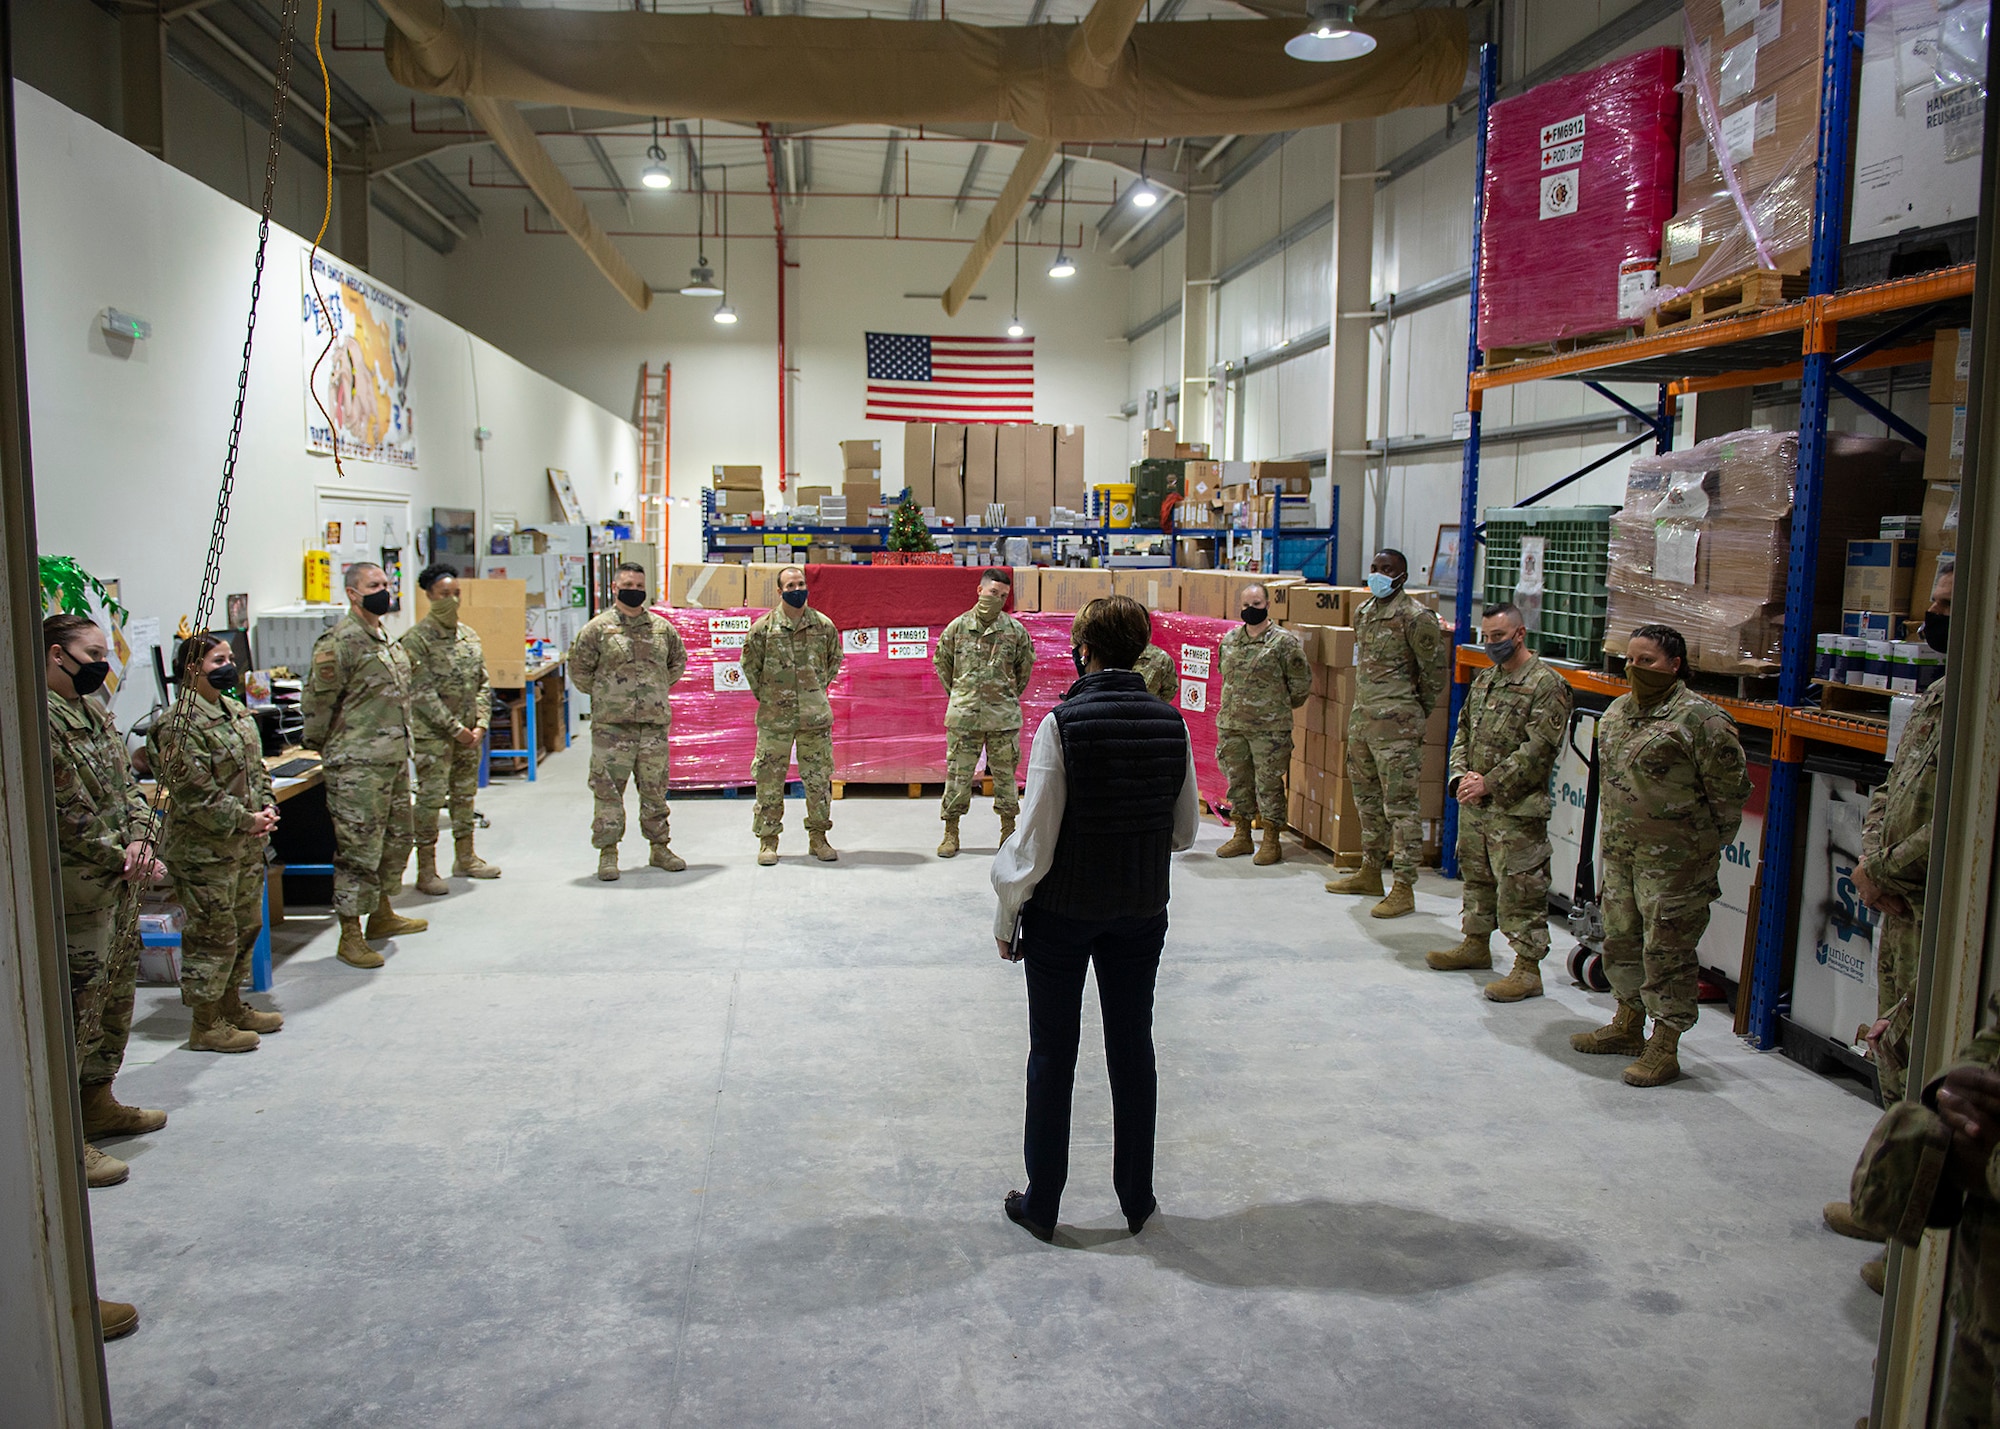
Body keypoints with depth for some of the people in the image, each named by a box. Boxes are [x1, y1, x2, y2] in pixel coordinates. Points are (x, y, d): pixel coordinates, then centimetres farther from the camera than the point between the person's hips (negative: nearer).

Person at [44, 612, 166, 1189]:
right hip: (77, 891, -10)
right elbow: (68, 815, -20)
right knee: (76, 1009, -4)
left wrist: (139, 837, -4)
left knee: (116, 997, 19)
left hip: (120, 883, 10)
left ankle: (98, 1103, 34)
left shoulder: (95, 712, 13)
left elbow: (127, 784, 13)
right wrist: (124, 856, -13)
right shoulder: (39, 720, -17)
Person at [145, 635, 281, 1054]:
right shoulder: (179, 724, -17)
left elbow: (256, 767, 18)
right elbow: (194, 793, -21)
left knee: (246, 926, 17)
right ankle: (204, 1026, 12)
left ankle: (231, 1005, 32)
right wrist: (245, 821, -19)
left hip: (245, 846, 9)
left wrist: (267, 806, 2)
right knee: (212, 934, -1)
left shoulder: (236, 713, 11)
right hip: (203, 850, -9)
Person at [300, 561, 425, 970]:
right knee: (358, 848, -5)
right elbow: (316, 701, -13)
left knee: (397, 838, 18)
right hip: (357, 766, -9)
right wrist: (323, 747, -4)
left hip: (394, 759, 10)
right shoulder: (339, 643, -14)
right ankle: (351, 936, 3)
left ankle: (381, 914, 33)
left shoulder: (386, 638, 15)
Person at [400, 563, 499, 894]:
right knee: (431, 798, -5)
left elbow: (483, 684, 12)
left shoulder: (469, 636, 11)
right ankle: (426, 870, 3)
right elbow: (422, 693, -14)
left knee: (465, 794, 14)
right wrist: (455, 728, -14)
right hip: (432, 733, -6)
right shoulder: (417, 639, -9)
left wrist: (481, 724, -1)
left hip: (469, 732, 6)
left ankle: (465, 858, 27)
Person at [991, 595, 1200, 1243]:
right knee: (1132, 1048, 16)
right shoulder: (1171, 723, -4)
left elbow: (1035, 838, -15)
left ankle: (1042, 1203, 22)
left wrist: (1006, 915, -3)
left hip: (1062, 910, -3)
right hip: (1142, 911, 4)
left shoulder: (1062, 723, -17)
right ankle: (1136, 1198, 28)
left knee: (1052, 1054, 10)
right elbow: (1185, 831, 4)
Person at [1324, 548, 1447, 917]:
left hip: (1396, 724, -9)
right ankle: (1370, 873, 30)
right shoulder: (1363, 612, 13)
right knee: (1366, 799, 17)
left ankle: (1404, 890, -2)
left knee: (1400, 805, -6)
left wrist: (1414, 714, 2)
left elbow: (1434, 673, -7)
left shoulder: (1416, 617, -12)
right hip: (1361, 717, 9)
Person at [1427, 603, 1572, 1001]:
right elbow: (1463, 732, 17)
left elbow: (1538, 750, -18)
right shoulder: (1484, 679, 14)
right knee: (1476, 877, 20)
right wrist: (1460, 775, -1)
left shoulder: (1547, 685, -11)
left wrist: (1490, 783, -18)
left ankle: (1528, 968, 3)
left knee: (1520, 890, -3)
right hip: (1473, 804, 8)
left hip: (1517, 809, -8)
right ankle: (1476, 944, 35)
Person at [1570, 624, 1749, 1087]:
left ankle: (1664, 1047, 8)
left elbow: (1730, 791, -9)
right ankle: (1628, 1026, 34)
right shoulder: (1617, 711, 10)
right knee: (1621, 939, 17)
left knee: (1667, 950, -2)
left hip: (1672, 861, -8)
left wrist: (1706, 848, -4)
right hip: (1619, 853, 8)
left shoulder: (1701, 719, -13)